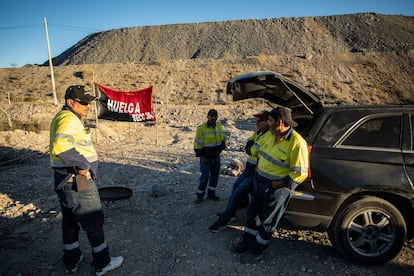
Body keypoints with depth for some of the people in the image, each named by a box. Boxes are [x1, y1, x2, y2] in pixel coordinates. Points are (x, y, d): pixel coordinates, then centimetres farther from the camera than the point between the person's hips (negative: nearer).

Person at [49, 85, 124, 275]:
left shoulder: (62, 117, 12)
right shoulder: (69, 119, -21)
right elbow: (60, 147, -38)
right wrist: (82, 165, -27)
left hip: (65, 181, 10)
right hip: (78, 183, -10)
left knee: (70, 222, 21)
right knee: (94, 222, 5)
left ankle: (72, 260, 37)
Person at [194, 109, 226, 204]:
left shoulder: (219, 126, 2)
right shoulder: (201, 128, -16)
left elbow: (223, 138, 18)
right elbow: (197, 143, -14)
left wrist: (222, 146, 4)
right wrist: (201, 156, -16)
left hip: (216, 157, 6)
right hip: (206, 158, -6)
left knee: (215, 175, 15)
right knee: (204, 177, 1)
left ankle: (211, 193, 31)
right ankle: (200, 195, 18)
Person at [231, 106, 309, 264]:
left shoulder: (296, 143, -22)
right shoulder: (272, 136, 2)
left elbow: (300, 174, -21)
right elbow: (261, 154, 19)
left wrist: (277, 184, -19)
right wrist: (257, 171, 8)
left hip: (278, 188, -8)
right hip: (260, 182, 8)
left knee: (267, 221, 8)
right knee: (251, 213, 18)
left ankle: (257, 251, 26)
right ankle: (247, 242, 37)